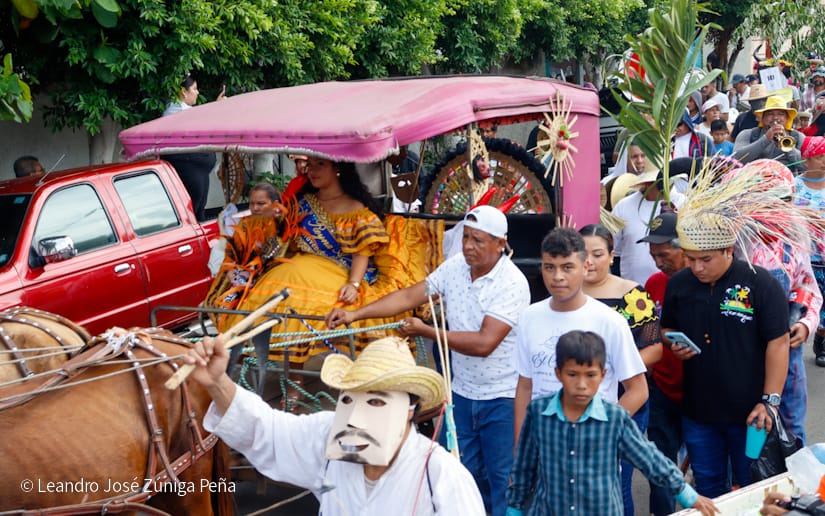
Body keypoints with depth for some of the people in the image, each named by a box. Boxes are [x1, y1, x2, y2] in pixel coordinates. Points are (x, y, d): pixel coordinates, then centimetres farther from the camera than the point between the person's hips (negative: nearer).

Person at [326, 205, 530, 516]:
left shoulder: (512, 284, -21)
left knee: (502, 480, 4)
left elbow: (484, 343, -27)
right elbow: (410, 296, -2)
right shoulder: (456, 266, -1)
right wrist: (354, 314, -12)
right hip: (462, 393, 7)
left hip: (502, 399, -6)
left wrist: (425, 332, -20)